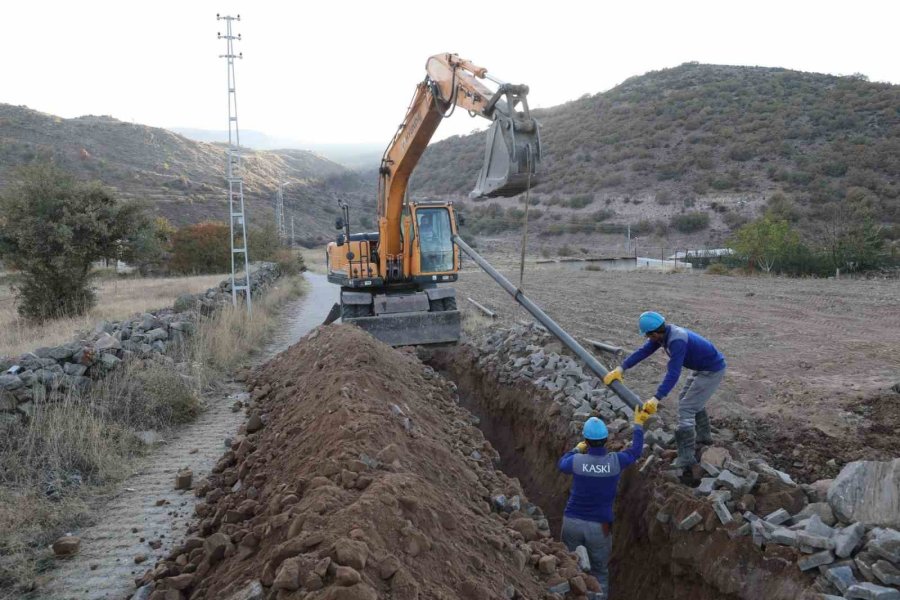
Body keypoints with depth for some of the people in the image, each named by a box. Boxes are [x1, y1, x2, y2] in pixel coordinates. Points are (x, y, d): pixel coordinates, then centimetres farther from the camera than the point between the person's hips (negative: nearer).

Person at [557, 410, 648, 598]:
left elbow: (561, 464, 12)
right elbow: (635, 451, 8)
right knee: (600, 572, 15)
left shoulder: (577, 461, -14)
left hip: (572, 522, 1)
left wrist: (577, 449, 27)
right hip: (600, 526, 0)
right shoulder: (615, 461, -13)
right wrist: (638, 424, 21)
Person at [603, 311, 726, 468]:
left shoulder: (677, 341, -34)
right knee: (690, 399, 26)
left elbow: (673, 374, -38)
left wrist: (656, 399, -41)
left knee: (686, 407, -11)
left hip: (712, 370, -10)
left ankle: (687, 455, -6)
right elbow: (643, 351, -4)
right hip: (703, 367, 10)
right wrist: (620, 369, -11)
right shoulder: (664, 333, -6)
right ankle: (704, 435, 42)